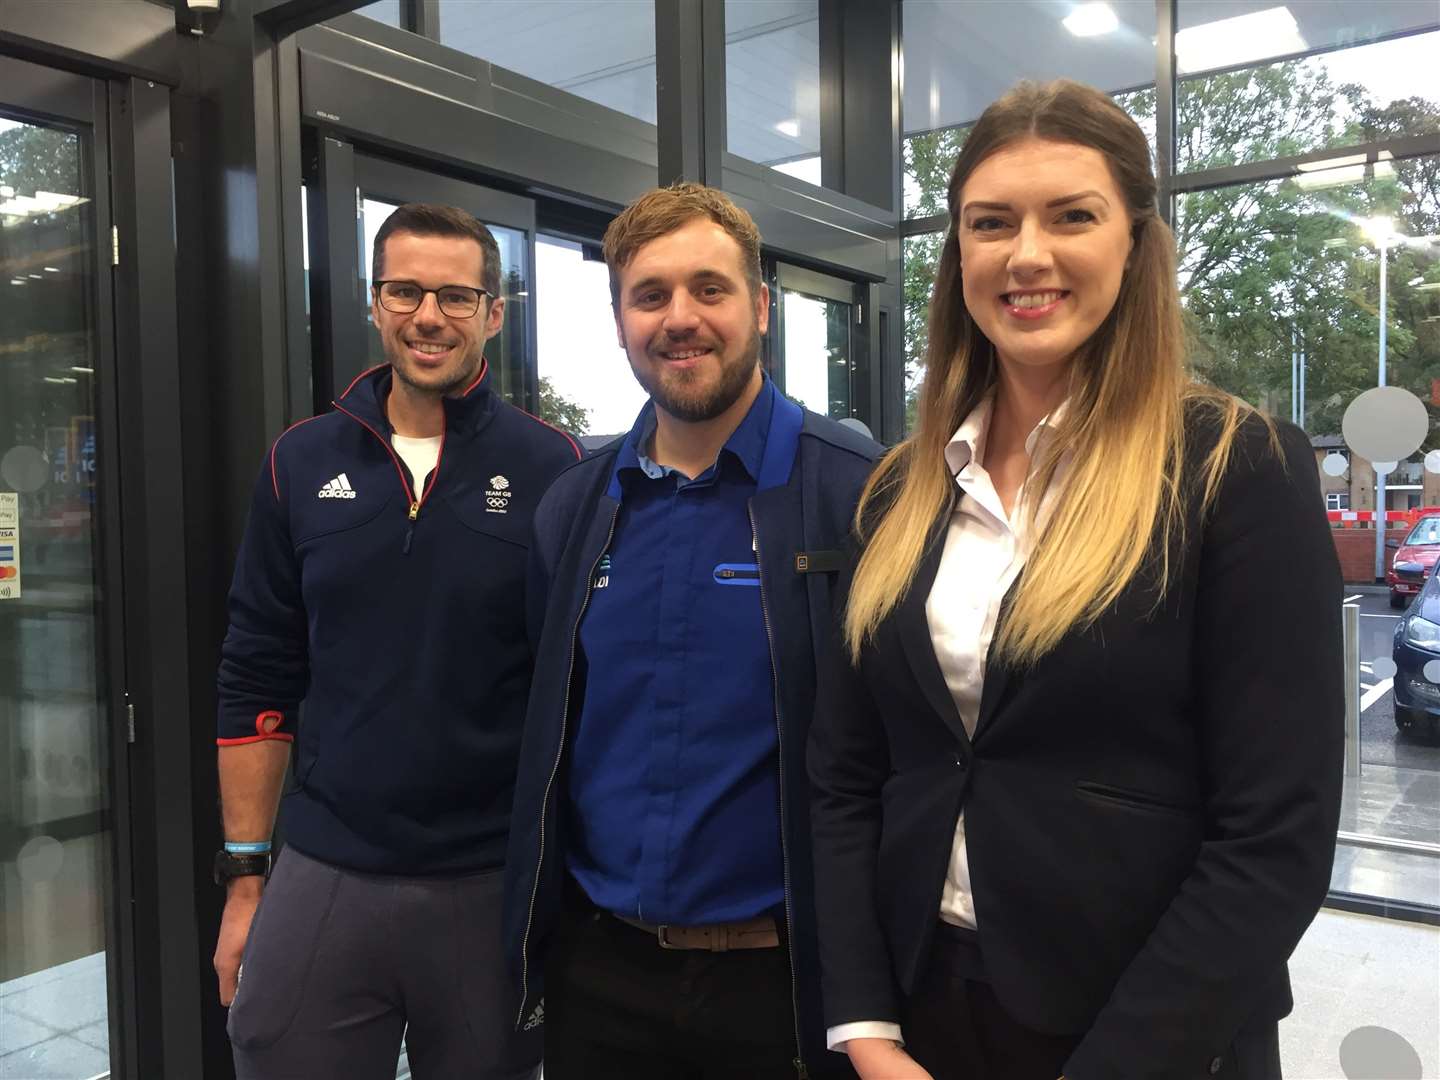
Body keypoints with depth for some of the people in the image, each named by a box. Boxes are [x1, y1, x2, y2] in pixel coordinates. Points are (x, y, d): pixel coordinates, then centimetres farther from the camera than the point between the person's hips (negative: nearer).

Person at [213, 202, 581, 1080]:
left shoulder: (551, 467, -6)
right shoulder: (302, 462, 2)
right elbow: (259, 681, 6)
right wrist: (244, 874, 5)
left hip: (497, 883, -1)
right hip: (323, 877, 2)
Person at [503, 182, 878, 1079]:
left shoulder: (860, 493, -12)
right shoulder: (574, 508, 3)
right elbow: (544, 739, 11)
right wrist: (536, 938, 11)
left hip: (784, 973, -3)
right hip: (598, 969, 4)